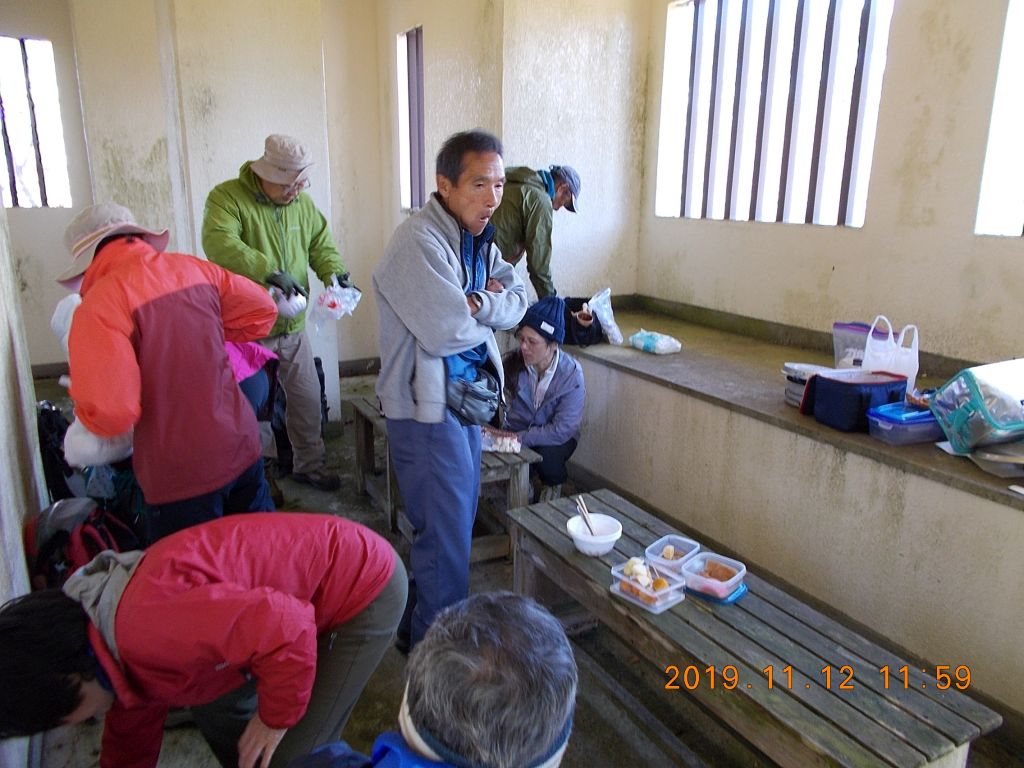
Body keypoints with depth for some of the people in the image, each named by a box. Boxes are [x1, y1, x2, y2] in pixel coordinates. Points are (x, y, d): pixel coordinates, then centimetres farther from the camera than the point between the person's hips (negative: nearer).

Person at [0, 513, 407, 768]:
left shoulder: (149, 624, -29)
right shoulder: (123, 629, 5)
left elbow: (287, 625, -35)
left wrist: (277, 717, -18)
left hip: (367, 591, -9)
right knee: (213, 701, 15)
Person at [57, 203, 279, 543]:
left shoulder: (99, 304, -18)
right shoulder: (194, 268, 0)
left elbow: (109, 410, -25)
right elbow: (262, 310, 10)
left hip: (182, 477, -5)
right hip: (243, 448, 6)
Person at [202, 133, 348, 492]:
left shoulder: (303, 203, 6)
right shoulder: (227, 197, -12)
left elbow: (321, 244, 13)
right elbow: (219, 244, -29)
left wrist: (335, 273, -8)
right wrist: (270, 272, -36)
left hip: (293, 327, 5)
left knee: (308, 399, 14)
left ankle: (309, 464, 33)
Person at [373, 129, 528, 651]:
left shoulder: (478, 237, 9)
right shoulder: (419, 242, -21)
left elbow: (517, 303, 3)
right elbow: (449, 331, -27)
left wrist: (480, 303, -18)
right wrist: (492, 305, -8)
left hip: (465, 400, 9)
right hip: (427, 407, -9)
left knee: (457, 523, 20)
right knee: (446, 535, 0)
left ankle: (418, 628, 40)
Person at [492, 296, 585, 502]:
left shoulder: (571, 373, -22)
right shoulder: (512, 362, -16)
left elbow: (562, 429, -22)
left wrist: (520, 437, -28)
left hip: (556, 437, -2)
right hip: (517, 431, 2)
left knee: (547, 457, -33)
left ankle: (553, 485, 6)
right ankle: (532, 476, 11)